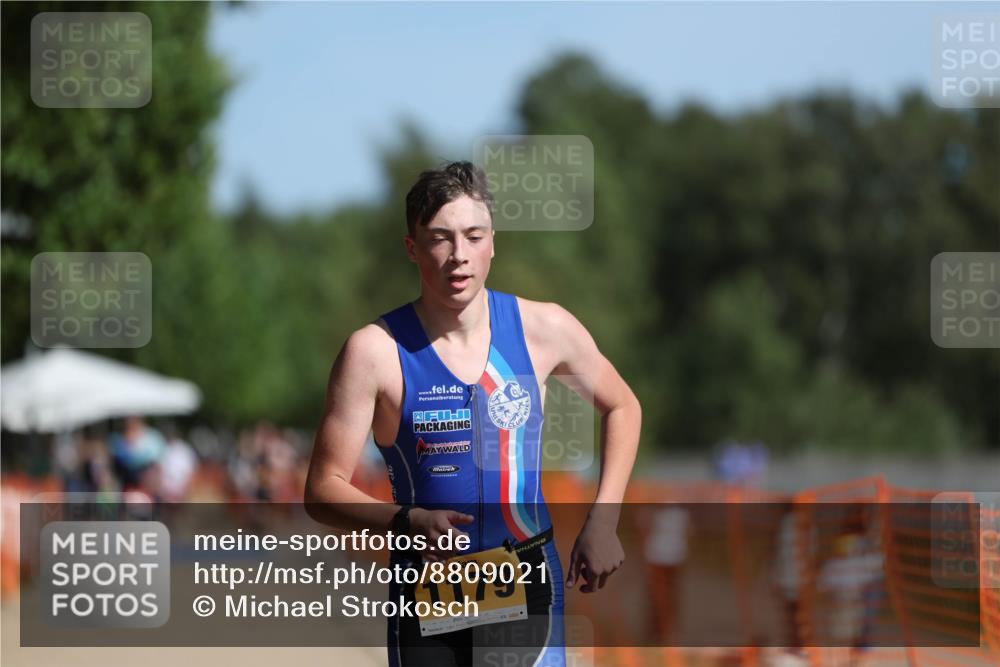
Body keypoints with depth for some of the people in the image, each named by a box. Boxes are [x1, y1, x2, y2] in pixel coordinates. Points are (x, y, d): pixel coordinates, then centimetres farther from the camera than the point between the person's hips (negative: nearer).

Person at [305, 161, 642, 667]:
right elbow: (323, 491, -7)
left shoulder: (543, 329, -2)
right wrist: (409, 523, -25)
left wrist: (601, 521, 6)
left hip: (528, 586, 1)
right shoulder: (375, 351, -9)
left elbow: (622, 407, 17)